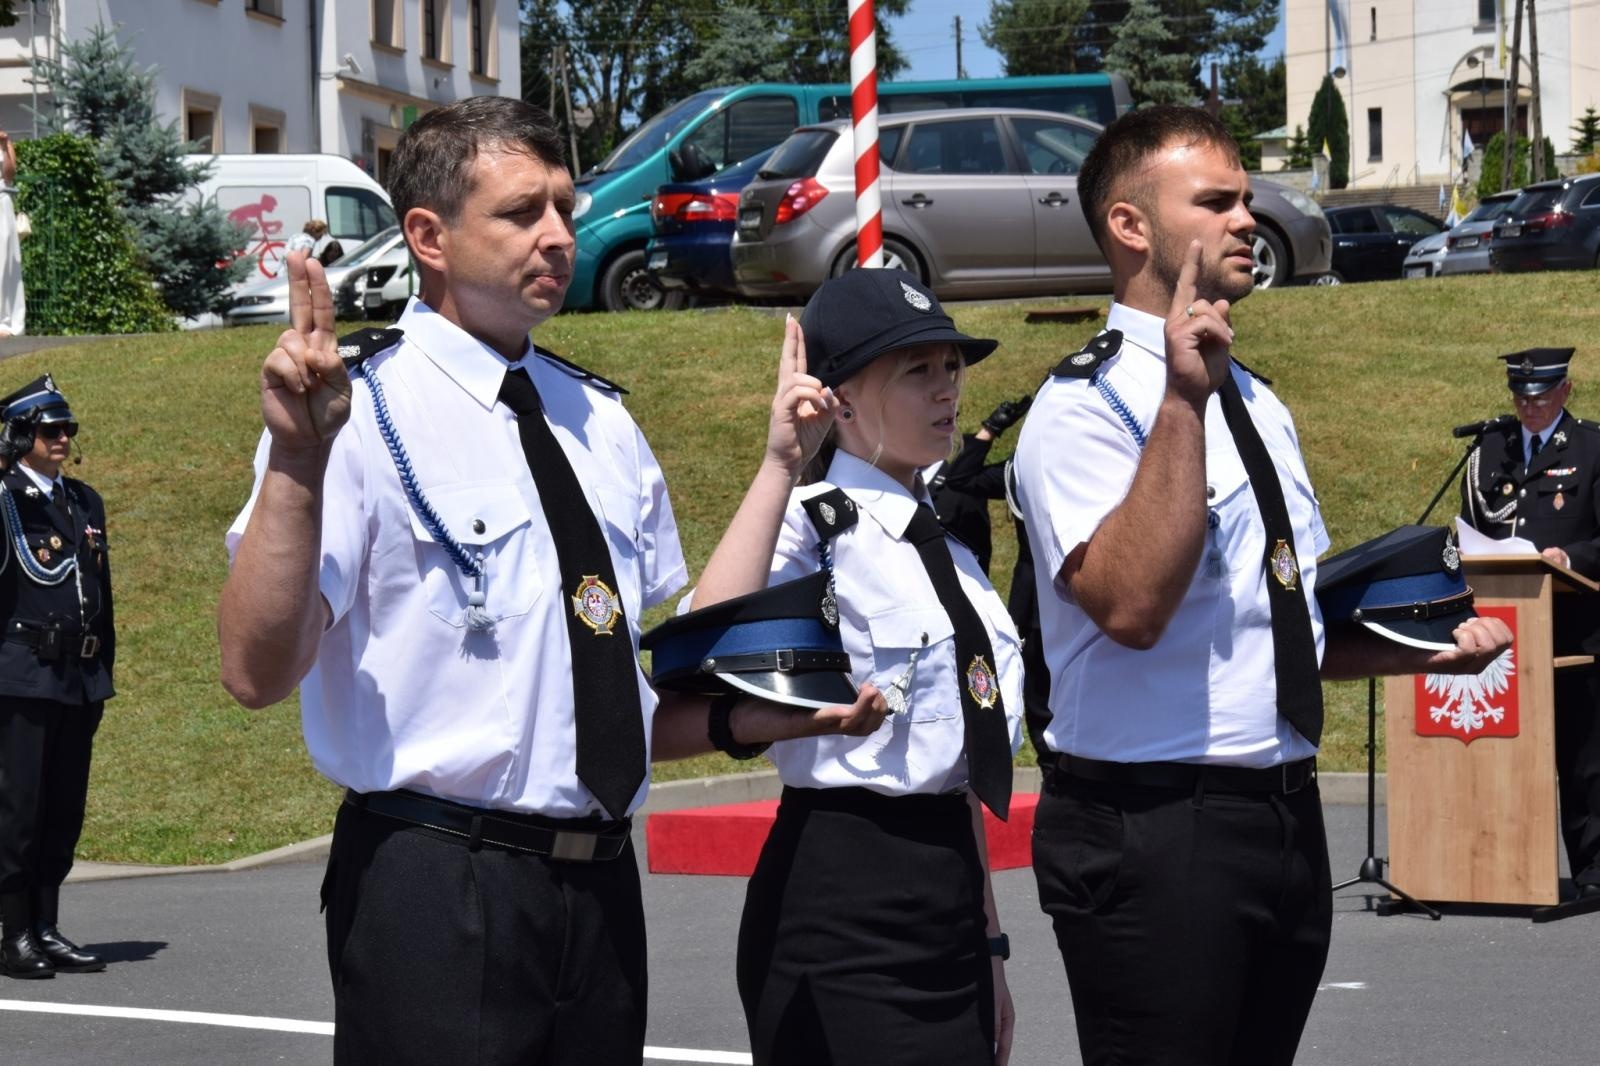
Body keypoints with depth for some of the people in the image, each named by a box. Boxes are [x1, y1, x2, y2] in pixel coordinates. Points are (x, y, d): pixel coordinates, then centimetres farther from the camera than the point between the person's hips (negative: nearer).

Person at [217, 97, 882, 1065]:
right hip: (435, 899, -6)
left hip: (601, 885, 6)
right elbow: (259, 674, -19)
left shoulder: (602, 423, 14)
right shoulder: (363, 411, -7)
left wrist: (745, 719, 5)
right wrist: (298, 465, -28)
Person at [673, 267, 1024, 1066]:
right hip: (838, 904, -8)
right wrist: (780, 464, -30)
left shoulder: (945, 547, 15)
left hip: (949, 900, 8)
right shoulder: (813, 528, -10)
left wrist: (986, 941, 20)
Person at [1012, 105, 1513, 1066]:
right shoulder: (1086, 404, -10)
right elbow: (1132, 606, -27)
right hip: (1152, 833, -8)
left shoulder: (1257, 404, 17)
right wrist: (1183, 399, -27)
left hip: (1285, 819, 8)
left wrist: (1416, 651, 9)